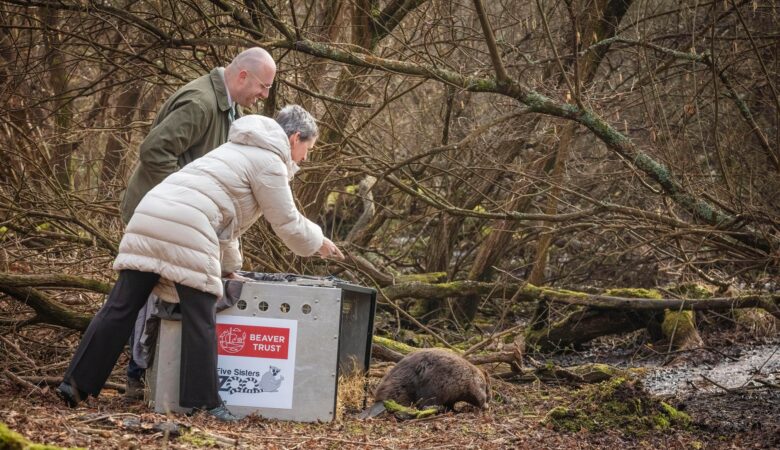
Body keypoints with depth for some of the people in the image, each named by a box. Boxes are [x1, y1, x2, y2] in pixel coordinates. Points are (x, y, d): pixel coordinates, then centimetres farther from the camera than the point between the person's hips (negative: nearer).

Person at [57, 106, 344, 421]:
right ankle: (203, 402, 1)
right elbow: (288, 224, 7)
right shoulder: (269, 161, 3)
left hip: (149, 216, 9)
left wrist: (228, 266, 42)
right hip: (187, 232, -9)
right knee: (200, 318, -1)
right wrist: (319, 243, 26)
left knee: (120, 308, 7)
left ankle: (76, 382, 6)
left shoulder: (242, 151, 32)